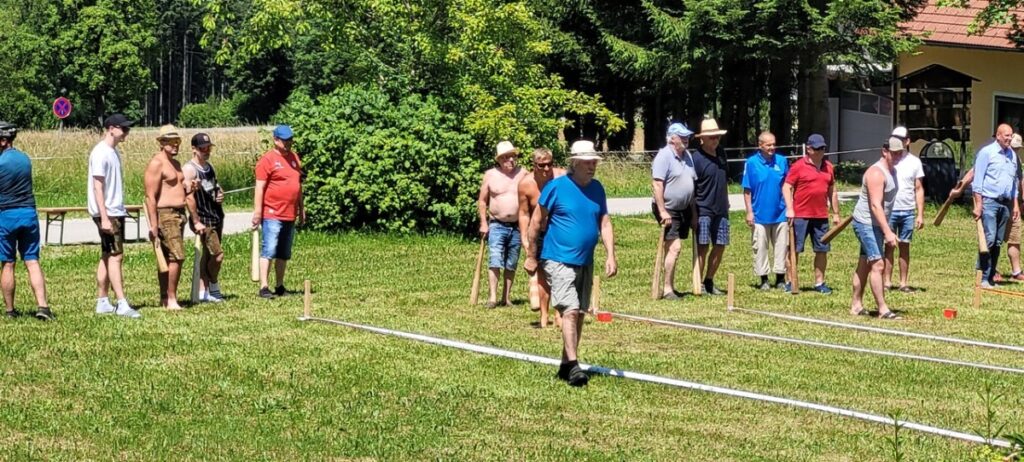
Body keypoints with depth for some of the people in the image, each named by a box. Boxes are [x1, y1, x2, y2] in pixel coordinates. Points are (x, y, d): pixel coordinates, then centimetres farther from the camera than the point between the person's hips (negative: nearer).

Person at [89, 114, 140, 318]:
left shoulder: (114, 151, 14)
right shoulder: (100, 153, -15)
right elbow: (97, 187, -19)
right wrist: (104, 217, -22)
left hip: (116, 212, 10)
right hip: (107, 213, -10)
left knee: (108, 256, 11)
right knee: (115, 255, -11)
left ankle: (102, 302, 15)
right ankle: (122, 304, -11)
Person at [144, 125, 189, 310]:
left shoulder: (176, 163, 17)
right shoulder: (156, 163, -11)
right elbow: (150, 196, -17)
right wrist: (153, 225, -22)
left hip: (179, 214, 9)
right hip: (165, 215, -9)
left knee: (167, 259, 11)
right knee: (177, 257, -15)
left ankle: (164, 298, 15)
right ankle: (171, 300, -12)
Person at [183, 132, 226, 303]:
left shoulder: (210, 167, 14)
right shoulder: (189, 169, -12)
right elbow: (189, 196, -18)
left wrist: (220, 195, 4)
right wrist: (196, 222, -22)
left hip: (217, 217, 8)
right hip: (203, 220, -8)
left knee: (208, 255, 9)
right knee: (218, 254, -11)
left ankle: (203, 291, 13)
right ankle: (213, 286, 10)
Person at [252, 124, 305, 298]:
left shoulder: (294, 157, 15)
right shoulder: (267, 160, -7)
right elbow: (260, 187, -11)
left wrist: (301, 209, 21)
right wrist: (257, 211, -16)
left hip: (290, 215, 7)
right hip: (272, 214, -7)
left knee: (284, 254, 12)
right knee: (268, 251, -10)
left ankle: (280, 287, 19)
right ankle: (264, 287, -10)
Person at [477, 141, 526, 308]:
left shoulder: (523, 174, 5)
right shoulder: (490, 175, 2)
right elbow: (482, 201, 6)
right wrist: (483, 223, -3)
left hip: (517, 227, 2)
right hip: (496, 226, -2)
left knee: (511, 265, 7)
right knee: (494, 262, -14)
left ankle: (506, 297, 14)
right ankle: (493, 297, -16)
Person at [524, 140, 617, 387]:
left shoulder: (597, 189, 6)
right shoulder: (556, 187, -10)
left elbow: (605, 223, 8)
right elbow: (537, 222, -4)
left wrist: (610, 255, -2)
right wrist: (531, 256, -3)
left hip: (585, 262, 6)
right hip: (558, 260, -6)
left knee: (579, 314, 10)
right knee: (570, 311, -17)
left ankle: (565, 365, 22)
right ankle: (573, 366, -17)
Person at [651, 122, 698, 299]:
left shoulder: (687, 156, 13)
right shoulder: (664, 156, -13)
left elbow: (692, 186, 19)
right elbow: (656, 185, -19)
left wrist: (694, 213, 17)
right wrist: (662, 211, -23)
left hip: (683, 210, 8)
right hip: (668, 210, -8)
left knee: (672, 248, 12)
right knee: (674, 247, -14)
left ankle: (669, 287, 18)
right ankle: (667, 289, -10)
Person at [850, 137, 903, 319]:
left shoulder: (892, 171, 11)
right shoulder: (876, 173, -21)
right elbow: (875, 205, -29)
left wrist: (886, 230, 25)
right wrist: (888, 232, -34)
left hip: (876, 225, 10)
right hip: (866, 223, -10)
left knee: (865, 265, 14)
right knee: (878, 264, -14)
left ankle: (856, 306, 21)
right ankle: (883, 310, -16)